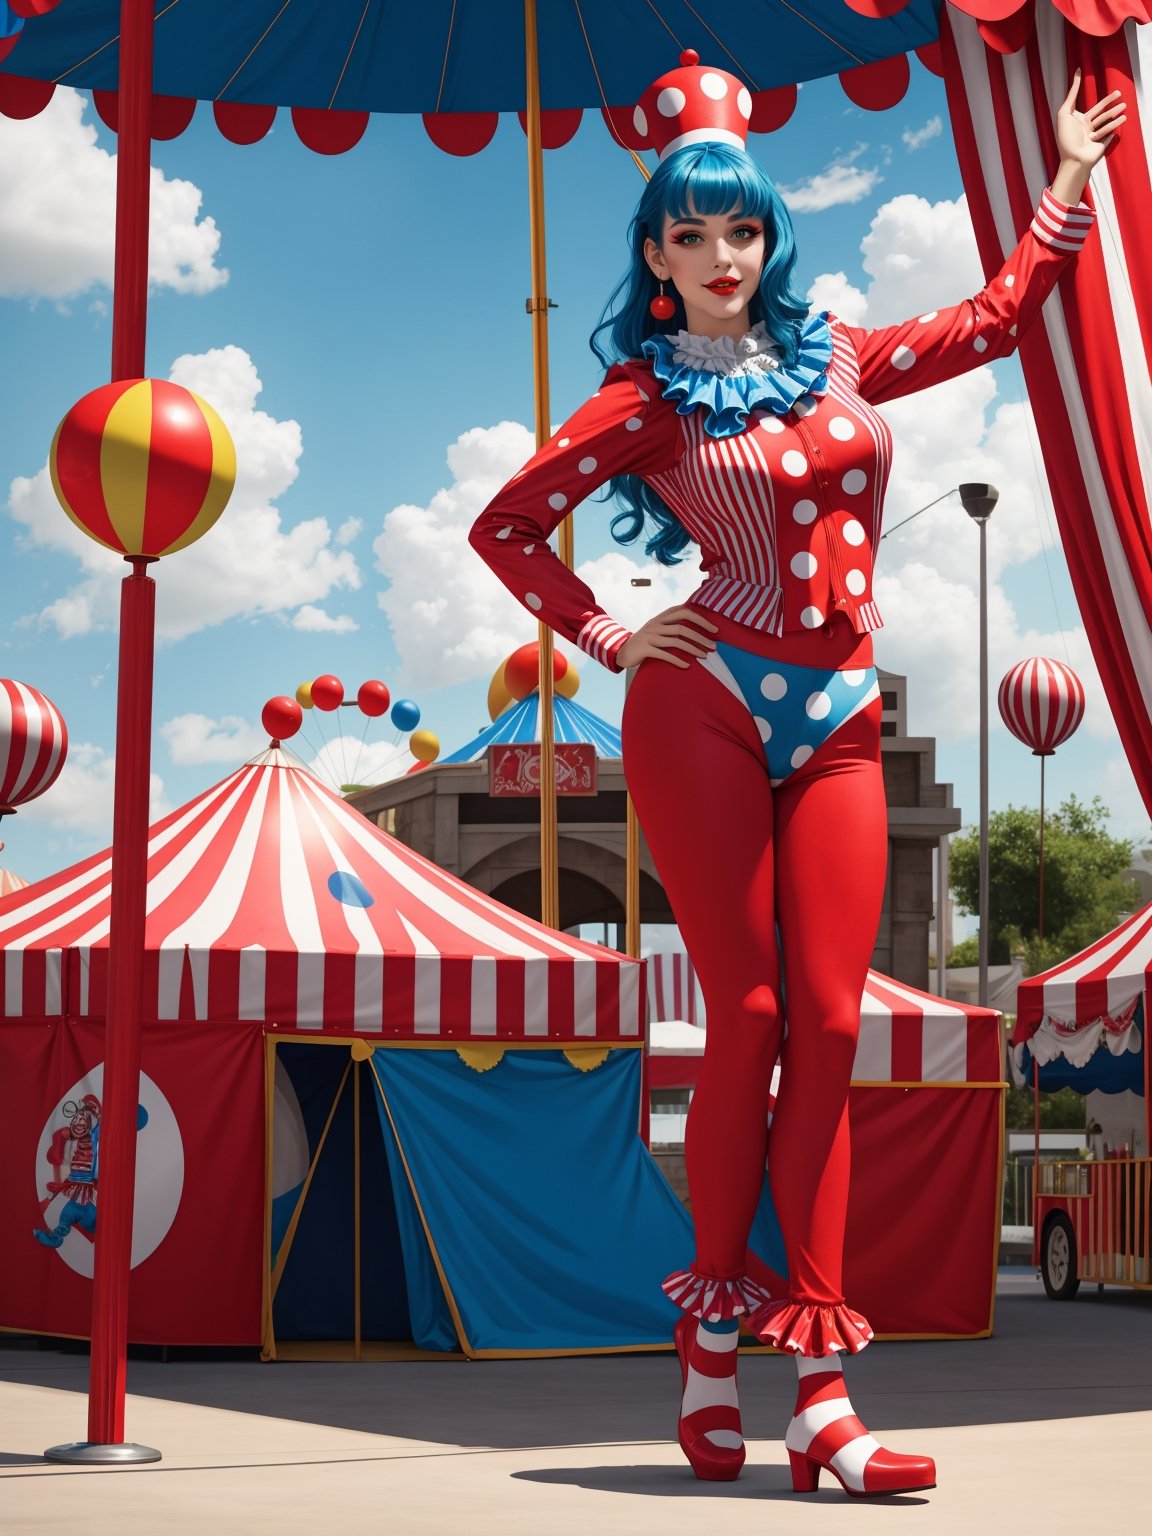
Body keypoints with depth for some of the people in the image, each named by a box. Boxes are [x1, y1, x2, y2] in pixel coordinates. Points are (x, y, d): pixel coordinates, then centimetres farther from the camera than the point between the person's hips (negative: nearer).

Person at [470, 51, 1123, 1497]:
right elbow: (503, 525, 9)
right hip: (706, 704, -3)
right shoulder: (646, 399, 6)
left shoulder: (838, 355, 17)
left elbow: (996, 316, 29)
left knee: (825, 1029, -3)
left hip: (835, 721, 3)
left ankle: (820, 1395, -4)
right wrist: (607, 638, 3)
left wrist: (1070, 177, 32)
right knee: (747, 1021, -7)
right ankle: (710, 1342, 6)